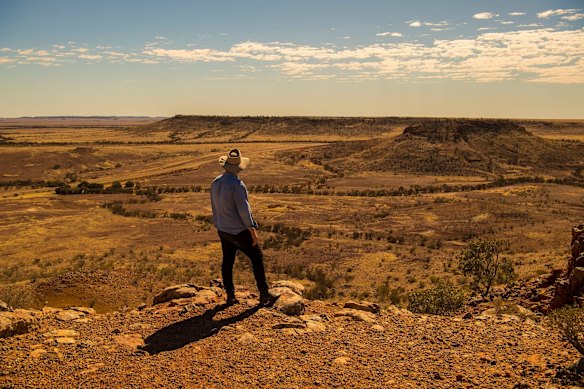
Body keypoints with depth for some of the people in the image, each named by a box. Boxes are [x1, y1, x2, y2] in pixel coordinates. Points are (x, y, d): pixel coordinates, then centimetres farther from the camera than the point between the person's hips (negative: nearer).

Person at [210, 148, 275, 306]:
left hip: (223, 230, 7)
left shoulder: (215, 183, 0)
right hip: (239, 232, -7)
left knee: (227, 261, 16)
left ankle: (230, 296, 23)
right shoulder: (237, 184, -24)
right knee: (257, 258, 7)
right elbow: (244, 210, -23)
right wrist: (253, 232, -14)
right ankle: (264, 295, 12)